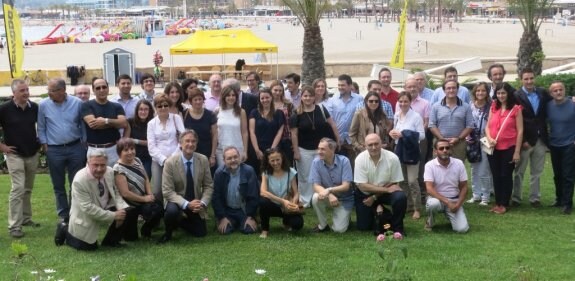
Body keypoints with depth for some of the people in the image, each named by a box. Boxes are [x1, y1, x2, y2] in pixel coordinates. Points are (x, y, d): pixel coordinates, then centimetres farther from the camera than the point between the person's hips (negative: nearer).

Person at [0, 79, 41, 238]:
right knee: (18, 189, -11)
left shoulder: (34, 107, 0)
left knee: (28, 189, 14)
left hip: (33, 154, 5)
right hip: (15, 155, -5)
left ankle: (26, 218, 27)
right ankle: (14, 226, -8)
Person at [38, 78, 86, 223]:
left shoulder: (77, 103, -4)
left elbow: (83, 124, 4)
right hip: (54, 150, 1)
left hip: (76, 147, -1)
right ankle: (64, 215, 20)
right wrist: (44, 145, -1)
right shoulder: (43, 105, -4)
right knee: (58, 185, 9)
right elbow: (41, 128, 3)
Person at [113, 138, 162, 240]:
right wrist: (144, 199, -14)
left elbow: (146, 180, 8)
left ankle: (146, 230, 14)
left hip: (143, 200, 7)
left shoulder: (137, 160, 2)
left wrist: (150, 195, -8)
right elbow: (125, 193, -22)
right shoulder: (118, 169, -21)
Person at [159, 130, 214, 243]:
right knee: (172, 211, -36)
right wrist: (187, 204, -31)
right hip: (178, 201, -4)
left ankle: (182, 221, 35)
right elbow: (167, 191, -19)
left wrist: (203, 203, -20)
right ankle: (169, 232, -2)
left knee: (201, 233, 4)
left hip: (195, 203, 4)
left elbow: (209, 185, -1)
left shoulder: (203, 160, -9)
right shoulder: (170, 162, -18)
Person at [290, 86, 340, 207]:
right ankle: (304, 201, 17)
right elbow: (294, 134, -7)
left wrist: (338, 140, 1)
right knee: (305, 177, 8)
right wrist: (296, 151, -9)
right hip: (304, 150, -2)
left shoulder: (321, 109, -4)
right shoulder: (297, 114, -9)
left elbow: (332, 124, 3)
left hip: (320, 148, 2)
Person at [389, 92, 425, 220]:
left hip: (411, 151, -6)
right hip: (399, 150, 6)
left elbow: (422, 135, -14)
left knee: (412, 181, -7)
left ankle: (417, 209, 3)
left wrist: (403, 134, -21)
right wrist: (393, 133, -4)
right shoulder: (396, 116, 7)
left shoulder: (416, 116, -12)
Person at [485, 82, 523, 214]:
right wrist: (489, 138, -10)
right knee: (496, 176, 11)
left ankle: (504, 204, 13)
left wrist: (517, 151, -10)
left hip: (509, 148, -4)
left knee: (506, 176, 4)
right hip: (493, 148, 4)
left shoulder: (516, 109, -5)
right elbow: (487, 127, 11)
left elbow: (520, 131, -6)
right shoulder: (493, 108, 9)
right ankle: (497, 203, 21)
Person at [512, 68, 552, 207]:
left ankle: (535, 198, 21)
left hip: (540, 139, 4)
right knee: (519, 171, 6)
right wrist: (522, 140, -14)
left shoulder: (543, 93, 5)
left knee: (536, 172, 12)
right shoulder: (516, 96, -9)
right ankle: (516, 198, 14)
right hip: (524, 140, -4)